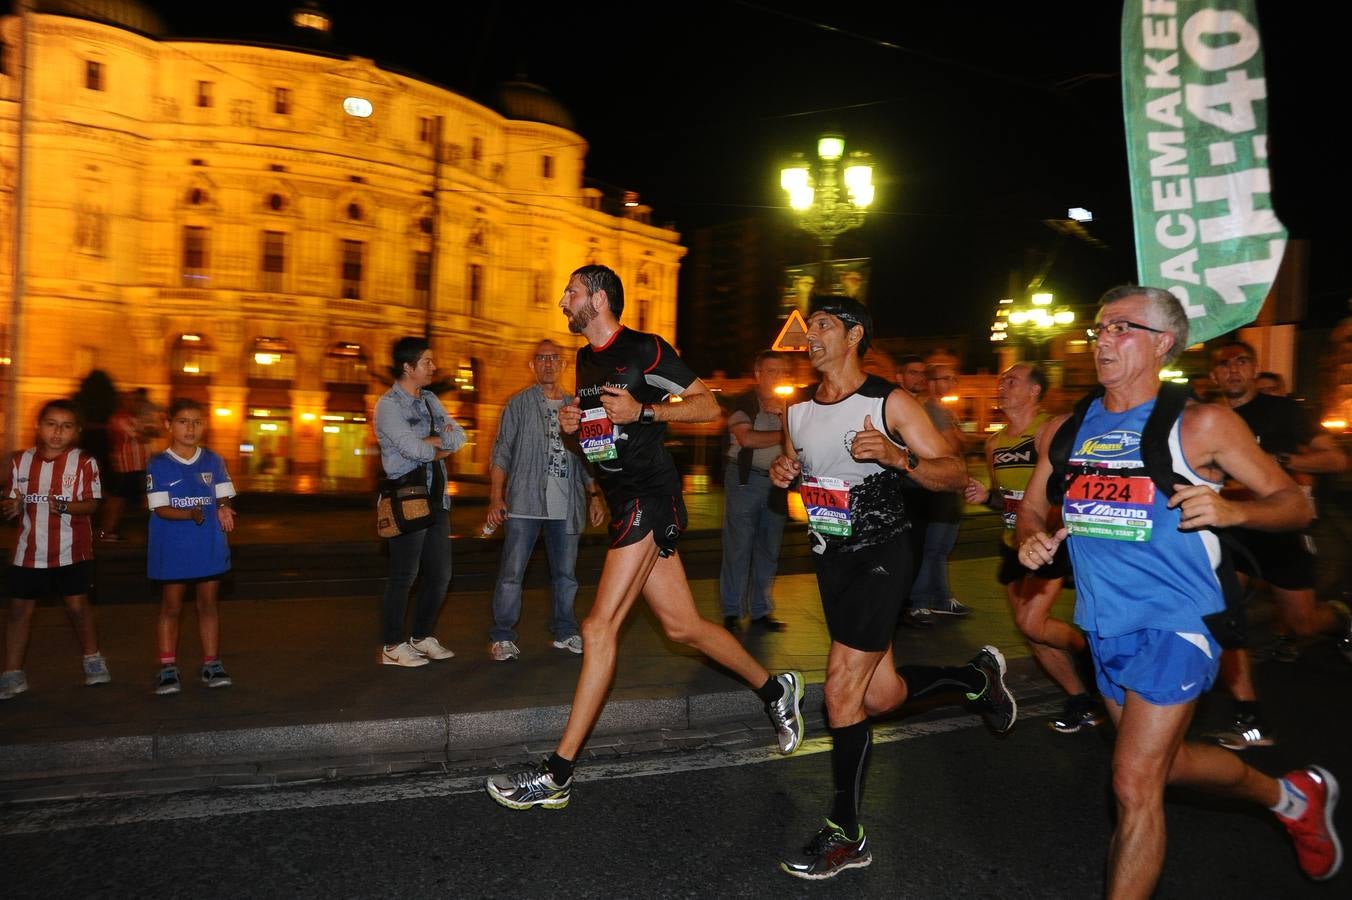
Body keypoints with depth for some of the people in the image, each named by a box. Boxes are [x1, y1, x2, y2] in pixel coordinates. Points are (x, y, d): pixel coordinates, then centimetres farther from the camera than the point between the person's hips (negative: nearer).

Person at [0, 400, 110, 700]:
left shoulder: (84, 463, -6)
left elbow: (91, 504, -9)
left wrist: (65, 507, -27)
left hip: (72, 550, -3)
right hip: (29, 550, 3)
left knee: (77, 605, 4)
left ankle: (92, 659, 25)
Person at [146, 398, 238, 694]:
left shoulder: (214, 462, 3)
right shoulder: (158, 464, -6)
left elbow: (224, 498, 7)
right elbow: (160, 508, -10)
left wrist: (224, 509, -17)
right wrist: (192, 514, -28)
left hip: (209, 547, 2)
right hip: (172, 550, -2)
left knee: (208, 605, 10)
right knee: (171, 608, 9)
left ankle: (212, 664, 19)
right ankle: (167, 668, 17)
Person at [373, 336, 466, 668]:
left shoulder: (430, 400, 15)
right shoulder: (389, 404, -8)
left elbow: (459, 437, 4)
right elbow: (414, 448, -20)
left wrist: (429, 443, -12)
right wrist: (441, 442, -2)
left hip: (436, 498, 8)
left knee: (440, 574, 12)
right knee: (403, 576, -1)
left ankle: (422, 637, 26)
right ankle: (393, 647, 11)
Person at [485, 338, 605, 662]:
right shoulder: (519, 403, 3)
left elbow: (586, 458, 17)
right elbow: (501, 452, 0)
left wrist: (595, 496, 8)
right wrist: (496, 498, -8)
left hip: (566, 507, 3)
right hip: (524, 502, -3)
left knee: (565, 573, 11)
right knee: (512, 572, -3)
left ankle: (565, 632, 23)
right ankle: (503, 637, 7)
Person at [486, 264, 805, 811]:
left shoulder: (644, 350, -7)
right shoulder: (586, 360, 18)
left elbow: (708, 406, -7)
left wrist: (643, 411, -18)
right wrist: (571, 422, 8)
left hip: (650, 497, -9)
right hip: (625, 503, 9)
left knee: (600, 628, -11)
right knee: (682, 626, 12)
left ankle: (556, 776, -6)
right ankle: (774, 689, 30)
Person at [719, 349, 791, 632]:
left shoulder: (786, 406, 15)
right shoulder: (743, 403, -2)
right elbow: (747, 438, -17)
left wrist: (780, 414, -6)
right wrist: (783, 435, -9)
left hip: (776, 482, 6)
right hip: (745, 479, -5)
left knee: (769, 549, 9)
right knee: (739, 547, -3)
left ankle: (761, 611, 18)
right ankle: (731, 611, 6)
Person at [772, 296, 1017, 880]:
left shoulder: (890, 403, -12)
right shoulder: (798, 411, 6)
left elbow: (955, 474, -12)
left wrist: (897, 457, -30)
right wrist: (782, 475, -3)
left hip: (879, 556, -6)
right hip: (830, 558, 7)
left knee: (842, 692, -10)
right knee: (881, 696, 13)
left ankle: (846, 836, 7)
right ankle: (978, 676, 40)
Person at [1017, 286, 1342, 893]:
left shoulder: (1201, 425, -9)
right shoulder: (1068, 430, 5)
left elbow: (1295, 503, -4)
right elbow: (1031, 509, 14)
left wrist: (1231, 511, -25)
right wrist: (1031, 540, -8)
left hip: (1173, 622, -6)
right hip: (1103, 626, 6)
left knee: (1135, 785, -6)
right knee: (1166, 762, 23)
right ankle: (1291, 794, 50)